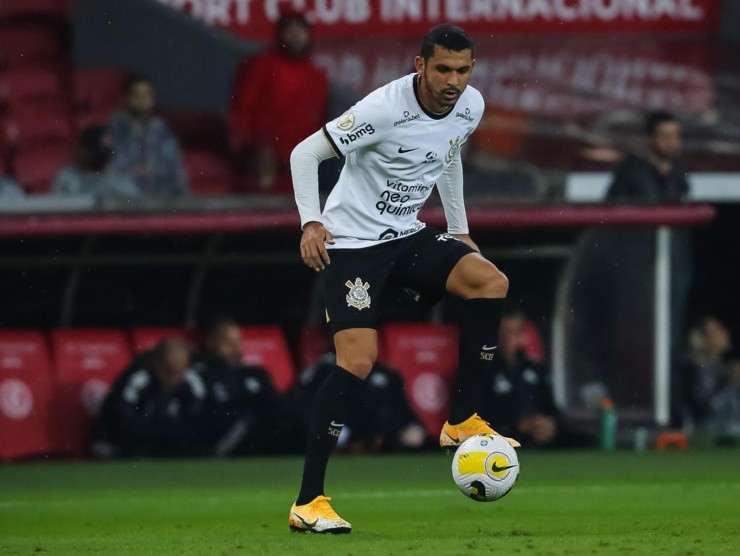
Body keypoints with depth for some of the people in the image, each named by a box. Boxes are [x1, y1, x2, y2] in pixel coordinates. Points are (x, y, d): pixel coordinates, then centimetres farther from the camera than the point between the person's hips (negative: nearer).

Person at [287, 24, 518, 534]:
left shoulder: (471, 106, -2)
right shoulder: (384, 109, -23)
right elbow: (305, 154, -16)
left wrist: (460, 229, 20)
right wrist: (311, 223, -26)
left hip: (406, 235, 7)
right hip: (352, 240, -6)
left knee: (491, 282, -17)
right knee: (358, 362, -18)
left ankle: (461, 421, -6)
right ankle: (308, 502, -13)